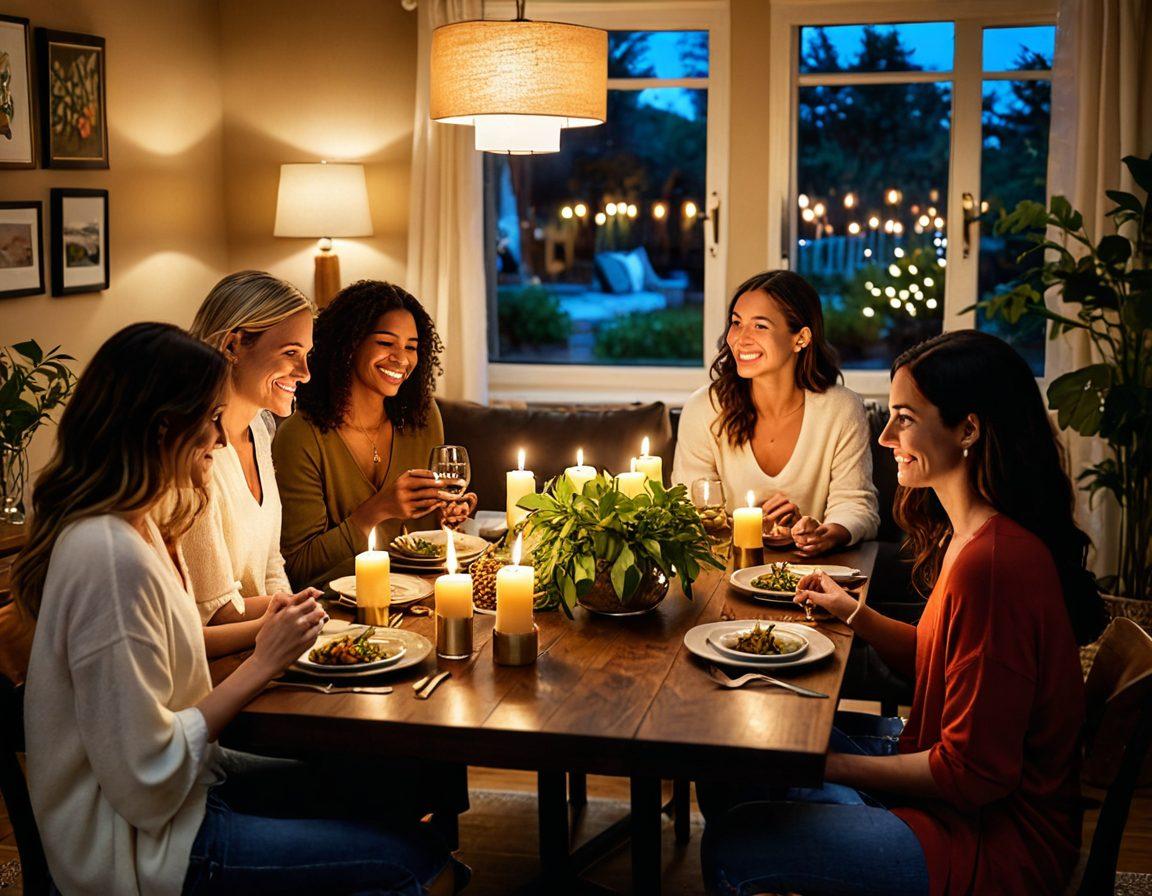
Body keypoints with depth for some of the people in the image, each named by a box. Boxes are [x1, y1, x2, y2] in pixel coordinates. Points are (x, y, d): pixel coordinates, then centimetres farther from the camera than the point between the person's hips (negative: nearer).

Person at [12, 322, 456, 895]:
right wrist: (261, 665, -19)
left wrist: (266, 632, -1)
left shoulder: (138, 526, 5)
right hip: (146, 850, -10)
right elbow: (145, 785, -26)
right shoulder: (111, 556, -27)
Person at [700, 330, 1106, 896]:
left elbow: (973, 773, -25)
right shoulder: (972, 535, 3)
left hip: (992, 848, -10)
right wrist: (852, 612, 2)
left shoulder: (993, 562, -29)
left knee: (732, 849, -14)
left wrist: (834, 766, -15)